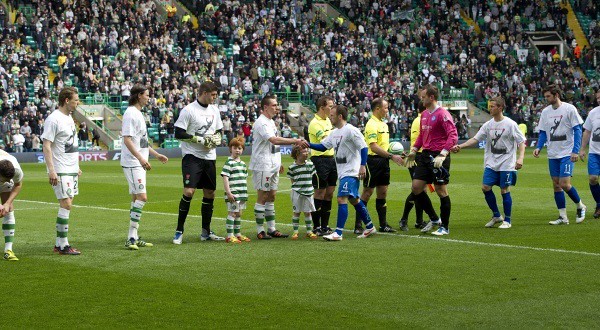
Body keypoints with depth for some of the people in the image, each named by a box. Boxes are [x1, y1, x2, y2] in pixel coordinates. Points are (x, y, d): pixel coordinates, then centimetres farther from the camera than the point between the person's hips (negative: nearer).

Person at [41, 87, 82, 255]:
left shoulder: (69, 118, 15)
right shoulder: (53, 119, -14)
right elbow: (46, 146, -17)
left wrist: (77, 167, 23)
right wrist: (51, 170, -22)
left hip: (72, 170, 9)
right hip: (60, 171, -9)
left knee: (67, 205, 8)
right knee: (66, 204, -10)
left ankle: (59, 243, 13)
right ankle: (63, 245, -5)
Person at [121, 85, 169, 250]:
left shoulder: (138, 114, 19)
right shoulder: (130, 114, -13)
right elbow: (127, 140, -21)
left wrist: (157, 154, 28)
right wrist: (141, 159, -28)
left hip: (139, 163, 10)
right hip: (132, 163, -10)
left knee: (136, 198, 10)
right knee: (141, 197, -15)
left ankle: (134, 238, 12)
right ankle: (131, 238, -14)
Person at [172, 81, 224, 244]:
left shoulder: (214, 110, 12)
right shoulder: (188, 110, -9)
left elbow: (219, 131, 22)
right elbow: (178, 134, -12)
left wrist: (217, 138, 0)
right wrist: (199, 139, -17)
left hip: (209, 157, 7)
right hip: (192, 156, -7)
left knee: (210, 194, 8)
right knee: (189, 191, -16)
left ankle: (206, 232, 19)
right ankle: (179, 231, -7)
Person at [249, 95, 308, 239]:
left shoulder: (271, 122, 16)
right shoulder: (261, 123, -16)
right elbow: (274, 140, -28)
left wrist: (278, 162, 21)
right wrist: (295, 141, -30)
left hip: (272, 166, 9)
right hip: (262, 166, -9)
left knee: (271, 197, 11)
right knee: (262, 197, -5)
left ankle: (271, 229, 15)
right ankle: (260, 230, 0)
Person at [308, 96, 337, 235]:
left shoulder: (327, 120, 14)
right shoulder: (315, 123, -14)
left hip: (330, 159, 8)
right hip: (320, 160, -8)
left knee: (329, 193, 9)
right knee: (320, 193, -4)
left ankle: (325, 226, 15)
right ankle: (316, 227, 3)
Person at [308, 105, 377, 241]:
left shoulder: (351, 130, -14)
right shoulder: (334, 133, 13)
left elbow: (364, 147, -15)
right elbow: (323, 146, 17)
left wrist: (363, 166, -21)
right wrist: (308, 144, 3)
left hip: (351, 172, -9)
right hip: (342, 172, 9)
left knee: (342, 199, -15)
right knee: (354, 200, 16)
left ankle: (338, 233, -17)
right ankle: (369, 227, 28)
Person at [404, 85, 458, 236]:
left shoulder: (442, 114, -13)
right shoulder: (424, 114, 13)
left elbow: (453, 135, -20)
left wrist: (442, 155, -27)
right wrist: (413, 151, 17)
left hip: (439, 157, -8)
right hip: (426, 155, 8)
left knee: (441, 191, -1)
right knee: (416, 187, 3)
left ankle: (444, 227, 11)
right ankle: (434, 219, 18)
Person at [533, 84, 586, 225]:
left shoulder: (569, 109, -8)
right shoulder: (545, 111, 7)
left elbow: (577, 130, -8)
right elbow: (543, 132, 13)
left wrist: (575, 151, -15)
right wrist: (538, 147, -3)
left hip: (567, 153, -6)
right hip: (552, 154, 6)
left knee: (564, 184, -13)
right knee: (556, 184, 5)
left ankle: (580, 206, 12)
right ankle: (563, 217, 11)